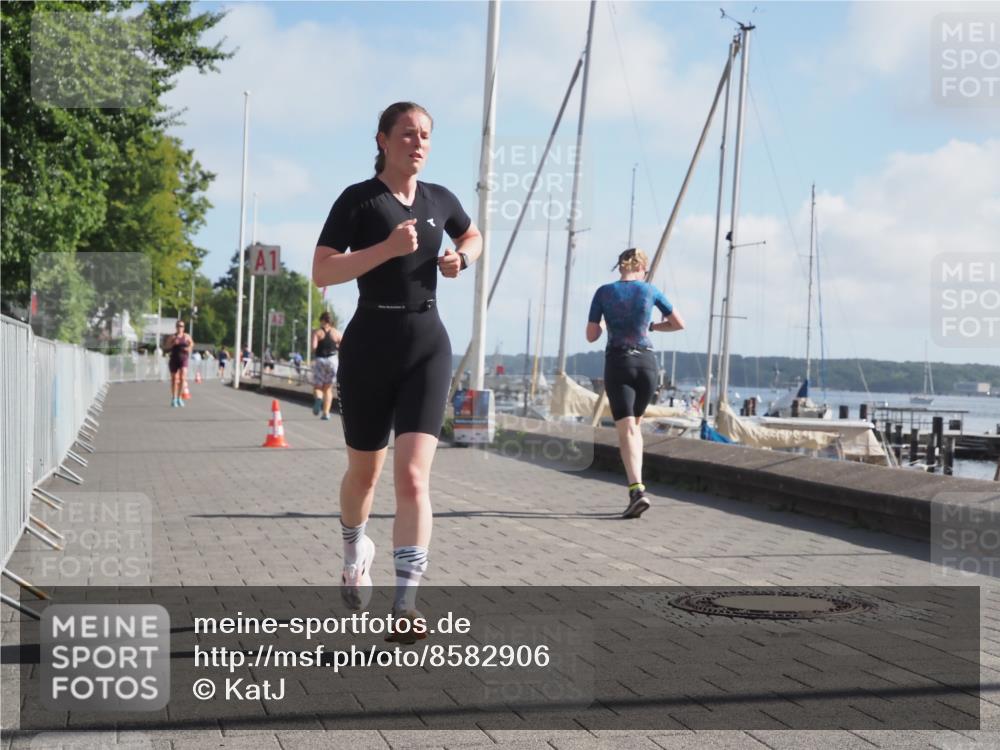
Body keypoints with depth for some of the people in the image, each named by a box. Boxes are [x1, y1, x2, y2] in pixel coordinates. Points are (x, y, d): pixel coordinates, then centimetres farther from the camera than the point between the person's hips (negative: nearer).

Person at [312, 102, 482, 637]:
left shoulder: (439, 200, 9)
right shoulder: (358, 199, -4)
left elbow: (473, 236, 30)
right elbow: (321, 273, -12)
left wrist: (462, 257, 7)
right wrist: (387, 248, -21)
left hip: (427, 345, 2)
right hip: (369, 344, -2)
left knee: (413, 476, -12)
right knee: (364, 472, 14)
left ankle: (406, 604, -14)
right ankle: (355, 547, 46)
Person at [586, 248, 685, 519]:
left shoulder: (603, 292, 0)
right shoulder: (650, 291, 4)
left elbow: (591, 336, 1)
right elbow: (679, 324, 13)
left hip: (618, 364, -2)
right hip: (646, 362, 2)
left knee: (626, 431, -9)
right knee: (634, 425, 20)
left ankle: (637, 489, -26)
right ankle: (636, 484, 16)